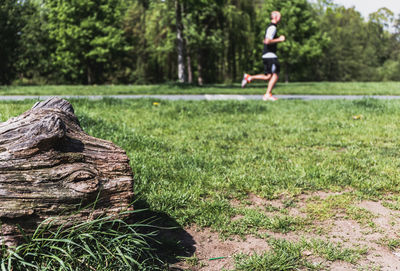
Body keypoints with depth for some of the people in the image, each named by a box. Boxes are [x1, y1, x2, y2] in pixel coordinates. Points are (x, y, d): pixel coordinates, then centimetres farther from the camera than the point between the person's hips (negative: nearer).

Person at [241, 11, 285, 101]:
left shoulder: (271, 27, 20)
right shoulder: (272, 27, -12)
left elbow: (265, 41, 28)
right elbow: (267, 41, -24)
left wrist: (278, 40, 21)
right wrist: (279, 40, -15)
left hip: (267, 55, 10)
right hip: (270, 55, -10)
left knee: (268, 77, 8)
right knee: (275, 75, -7)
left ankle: (249, 77, 7)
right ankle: (268, 95, -5)